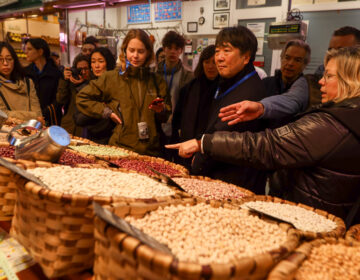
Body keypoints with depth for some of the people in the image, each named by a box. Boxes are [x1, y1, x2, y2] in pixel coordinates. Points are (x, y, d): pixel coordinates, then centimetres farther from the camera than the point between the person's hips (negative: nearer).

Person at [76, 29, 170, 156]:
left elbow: (166, 116, 14)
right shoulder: (111, 78, 2)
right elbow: (82, 98, 7)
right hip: (121, 147, -2)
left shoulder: (157, 81, 8)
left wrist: (161, 111, -9)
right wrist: (107, 112, -2)